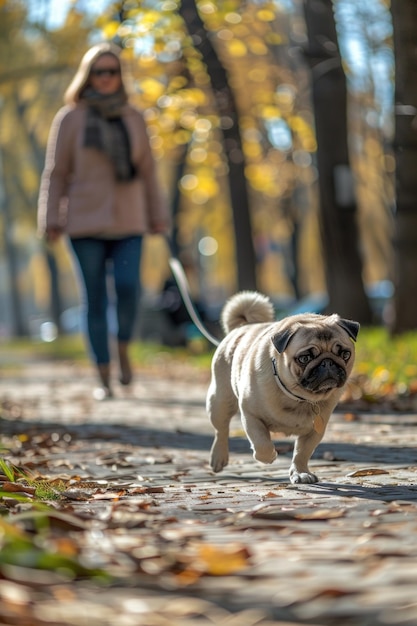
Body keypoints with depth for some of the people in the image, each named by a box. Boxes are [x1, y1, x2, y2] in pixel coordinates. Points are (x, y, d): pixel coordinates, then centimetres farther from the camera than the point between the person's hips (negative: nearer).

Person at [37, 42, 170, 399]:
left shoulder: (133, 118, 10)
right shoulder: (70, 118, 4)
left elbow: (148, 170, 14)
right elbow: (55, 173, 5)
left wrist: (158, 217, 11)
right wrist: (51, 220, 0)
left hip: (128, 223, 1)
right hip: (86, 223, -1)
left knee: (129, 288, -17)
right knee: (95, 300, -1)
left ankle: (124, 350, 10)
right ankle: (104, 379, 6)